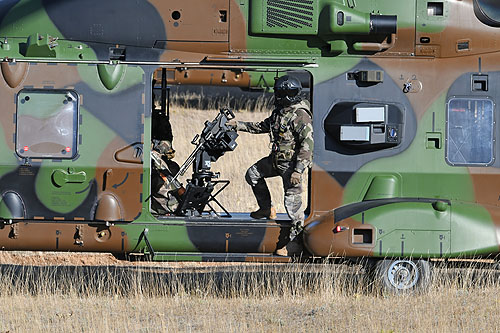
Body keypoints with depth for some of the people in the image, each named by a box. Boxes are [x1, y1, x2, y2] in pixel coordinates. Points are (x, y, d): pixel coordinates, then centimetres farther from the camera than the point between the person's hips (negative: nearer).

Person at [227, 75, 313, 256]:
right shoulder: (280, 112, 7)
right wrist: (239, 125, 20)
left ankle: (296, 241, 0)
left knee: (292, 201, -8)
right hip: (276, 159, 10)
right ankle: (267, 209, 33)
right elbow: (263, 126, 23)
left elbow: (308, 144, -27)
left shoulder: (300, 116, -23)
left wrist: (298, 170, -30)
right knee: (253, 174, 21)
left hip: (292, 163, -10)